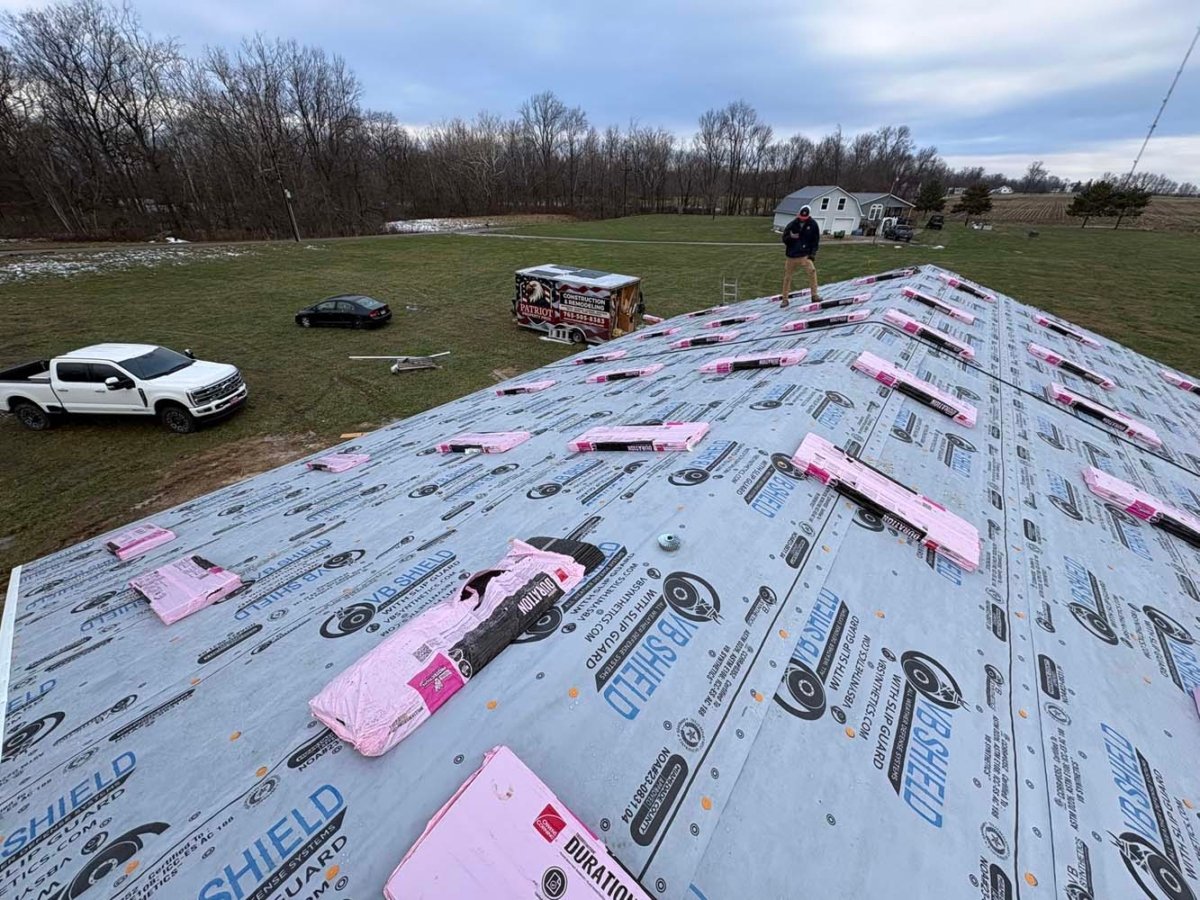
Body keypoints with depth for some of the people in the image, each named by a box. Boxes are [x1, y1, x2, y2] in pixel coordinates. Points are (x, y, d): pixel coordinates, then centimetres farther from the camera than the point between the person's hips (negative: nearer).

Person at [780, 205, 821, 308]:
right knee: (787, 277, 6)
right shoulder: (792, 225, -2)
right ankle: (785, 299, 19)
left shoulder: (813, 225, -2)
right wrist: (790, 237, -20)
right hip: (791, 255, 1)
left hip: (805, 255, -1)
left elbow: (816, 241, 2)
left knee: (812, 271, -20)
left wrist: (812, 254, -7)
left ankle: (814, 295, -13)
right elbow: (784, 239, 3)